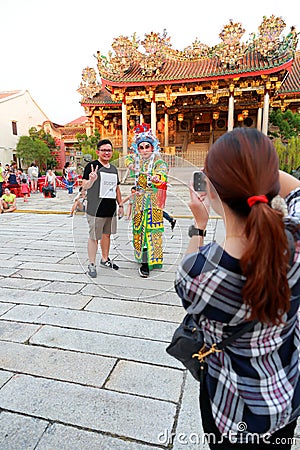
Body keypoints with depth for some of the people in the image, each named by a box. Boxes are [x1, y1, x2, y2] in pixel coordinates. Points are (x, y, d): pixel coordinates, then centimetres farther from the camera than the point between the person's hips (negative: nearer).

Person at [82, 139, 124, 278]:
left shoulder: (113, 169, 16)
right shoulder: (91, 166, -5)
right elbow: (85, 186, -12)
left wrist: (120, 204, 18)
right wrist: (91, 180, -33)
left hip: (111, 209, 7)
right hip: (95, 209, -6)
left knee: (107, 234, 16)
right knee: (94, 237, -1)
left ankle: (105, 259, 31)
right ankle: (91, 265, 8)